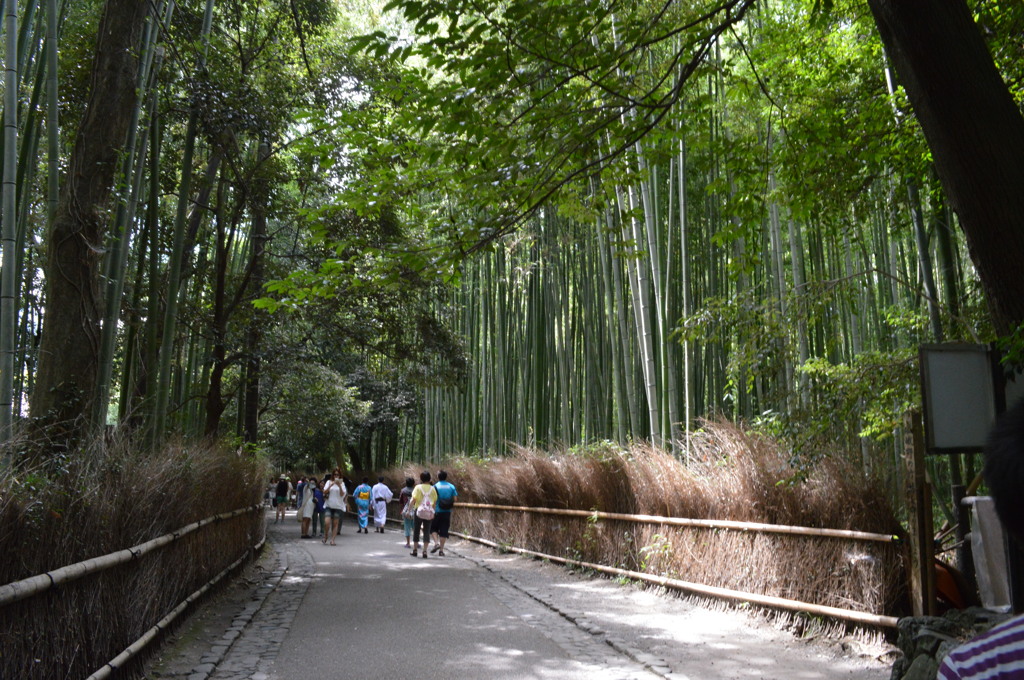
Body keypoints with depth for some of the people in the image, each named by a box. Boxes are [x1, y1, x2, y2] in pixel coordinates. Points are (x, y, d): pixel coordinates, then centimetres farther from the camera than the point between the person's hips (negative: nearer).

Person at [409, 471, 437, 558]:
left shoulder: (418, 487, -6)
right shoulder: (432, 489, 2)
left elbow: (414, 500, -11)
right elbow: (435, 501, 3)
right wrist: (433, 512, 13)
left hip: (419, 511, -2)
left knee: (416, 531, 11)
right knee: (427, 531, 5)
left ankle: (415, 550, 19)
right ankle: (425, 551, -3)